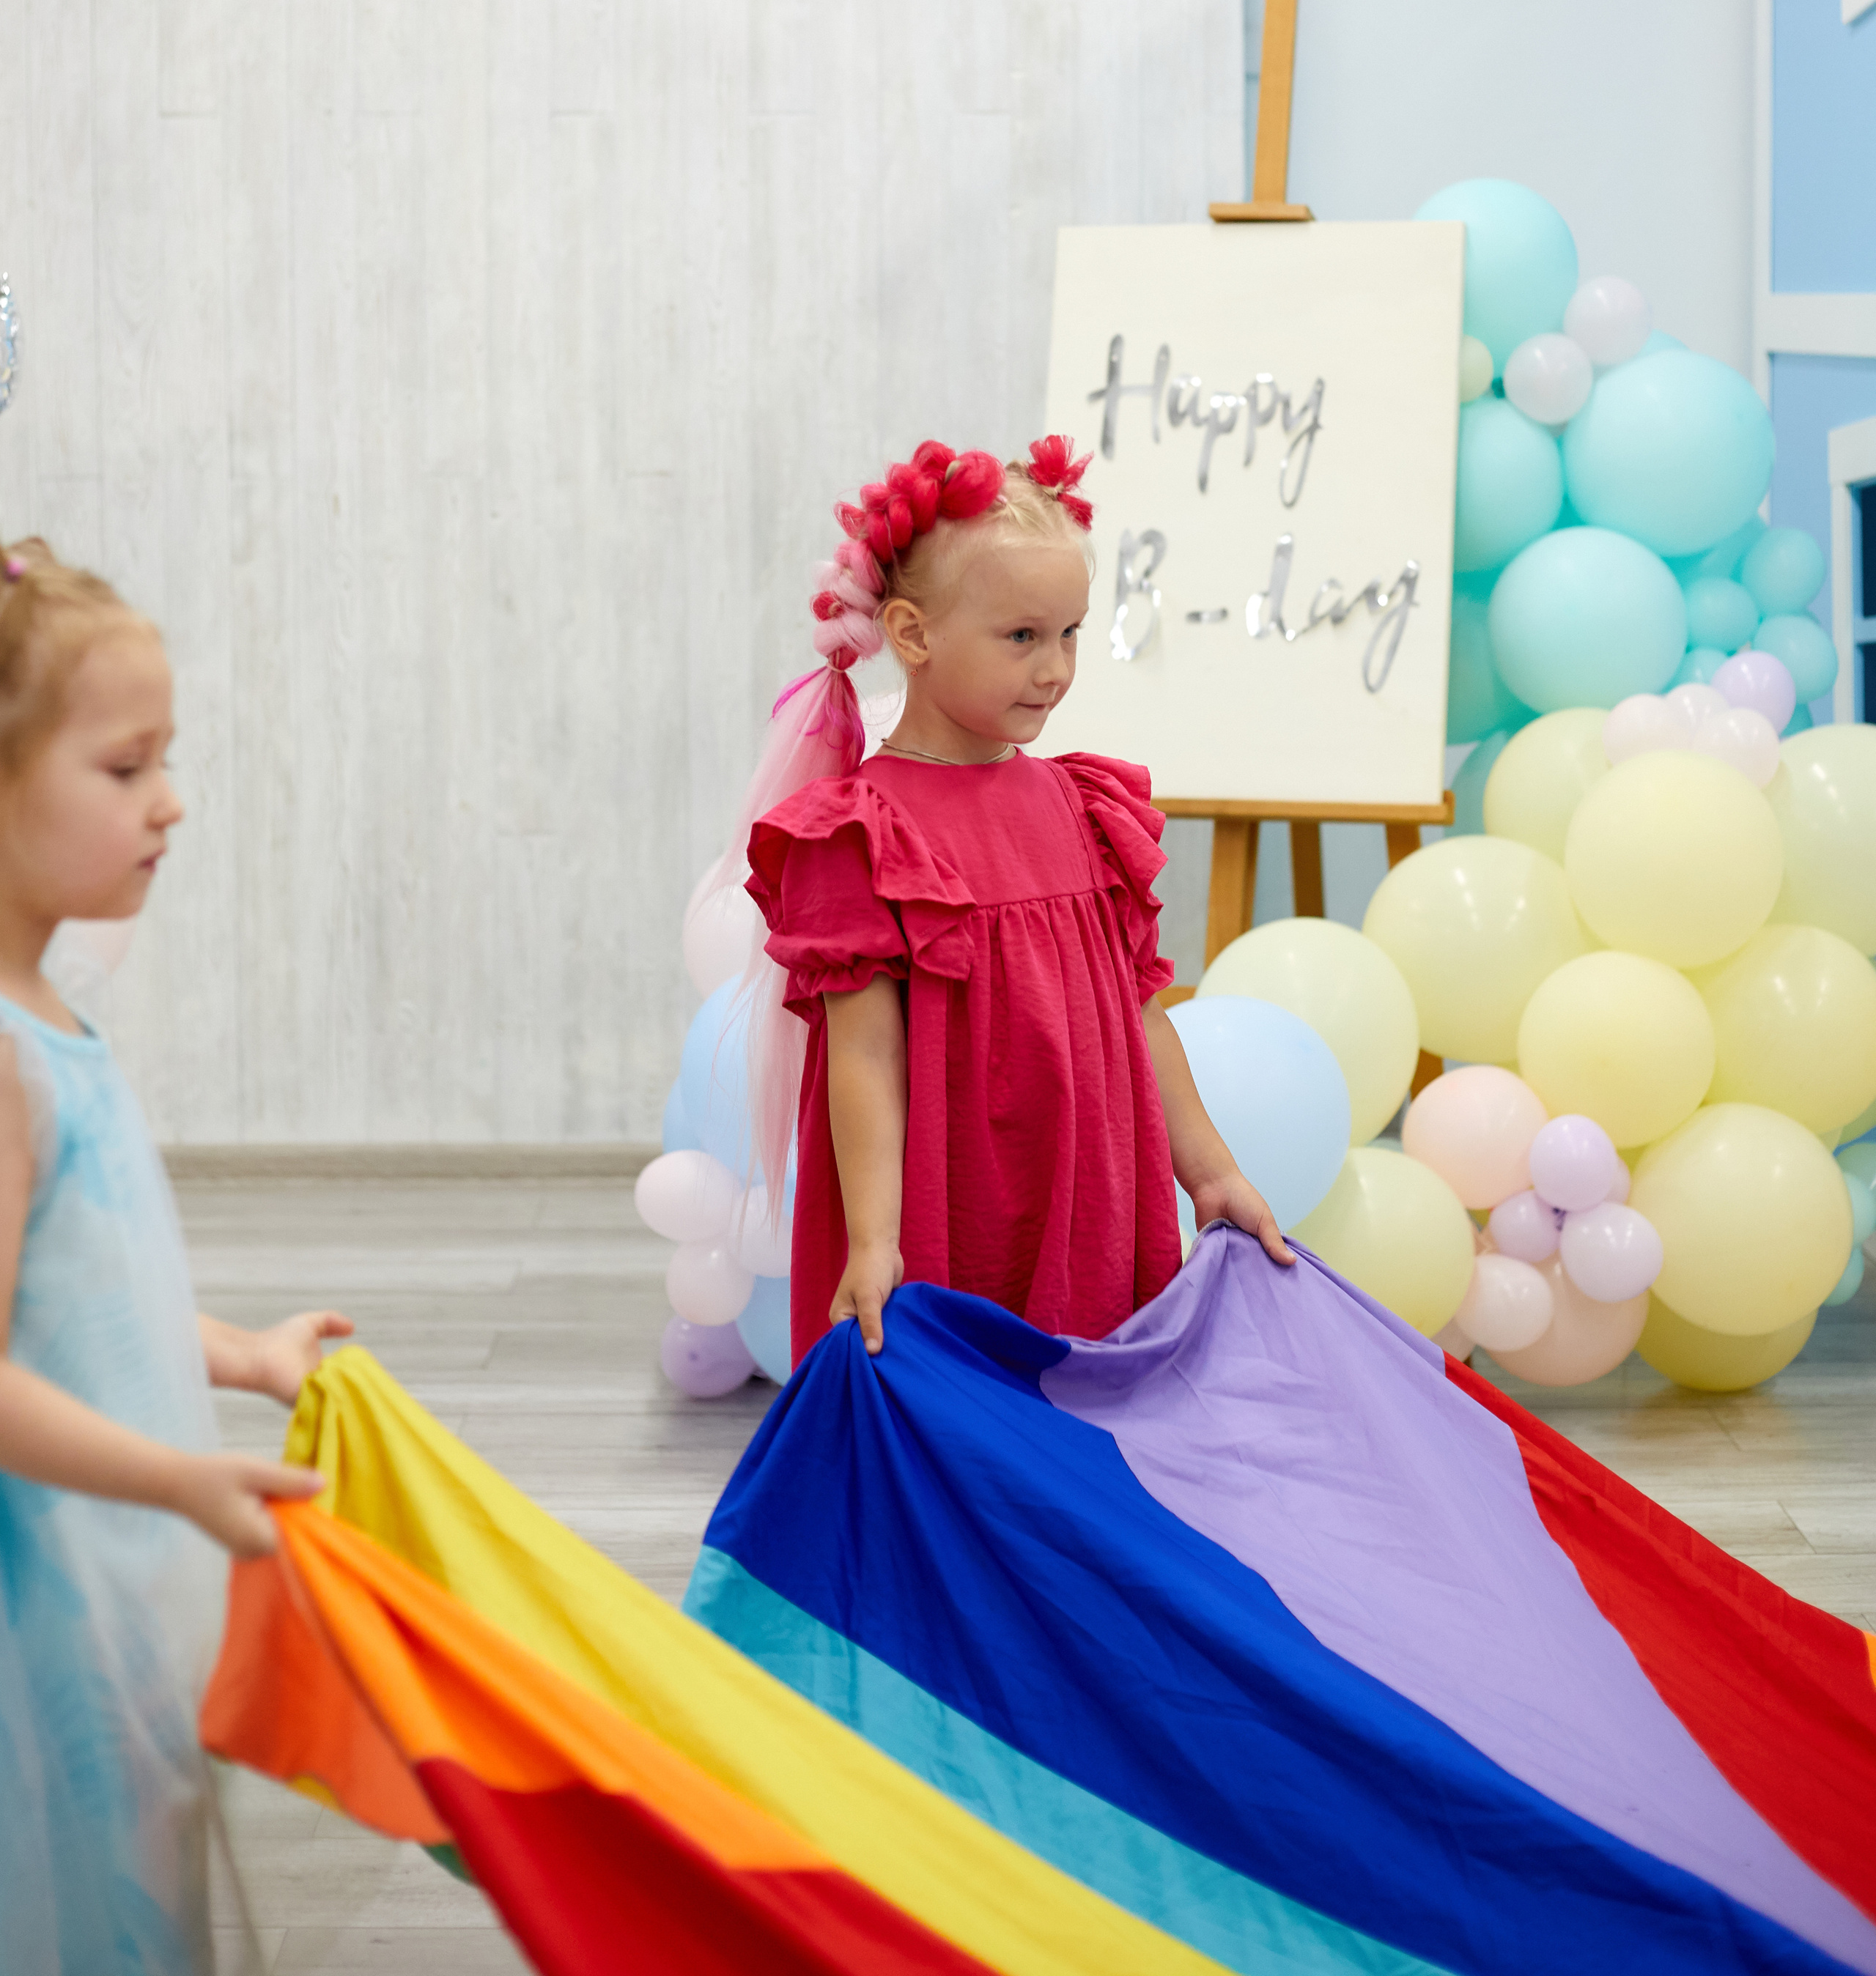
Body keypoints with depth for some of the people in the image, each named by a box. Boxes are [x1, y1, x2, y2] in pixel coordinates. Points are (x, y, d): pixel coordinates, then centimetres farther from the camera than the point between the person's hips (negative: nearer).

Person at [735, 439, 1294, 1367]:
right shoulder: (860, 834, -9)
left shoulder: (1081, 805, 11)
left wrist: (1210, 1174, 17)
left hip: (1086, 1227, 6)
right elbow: (864, 1048, -14)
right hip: (940, 1250, -6)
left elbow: (1138, 1011, 16)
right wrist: (872, 1244, -20)